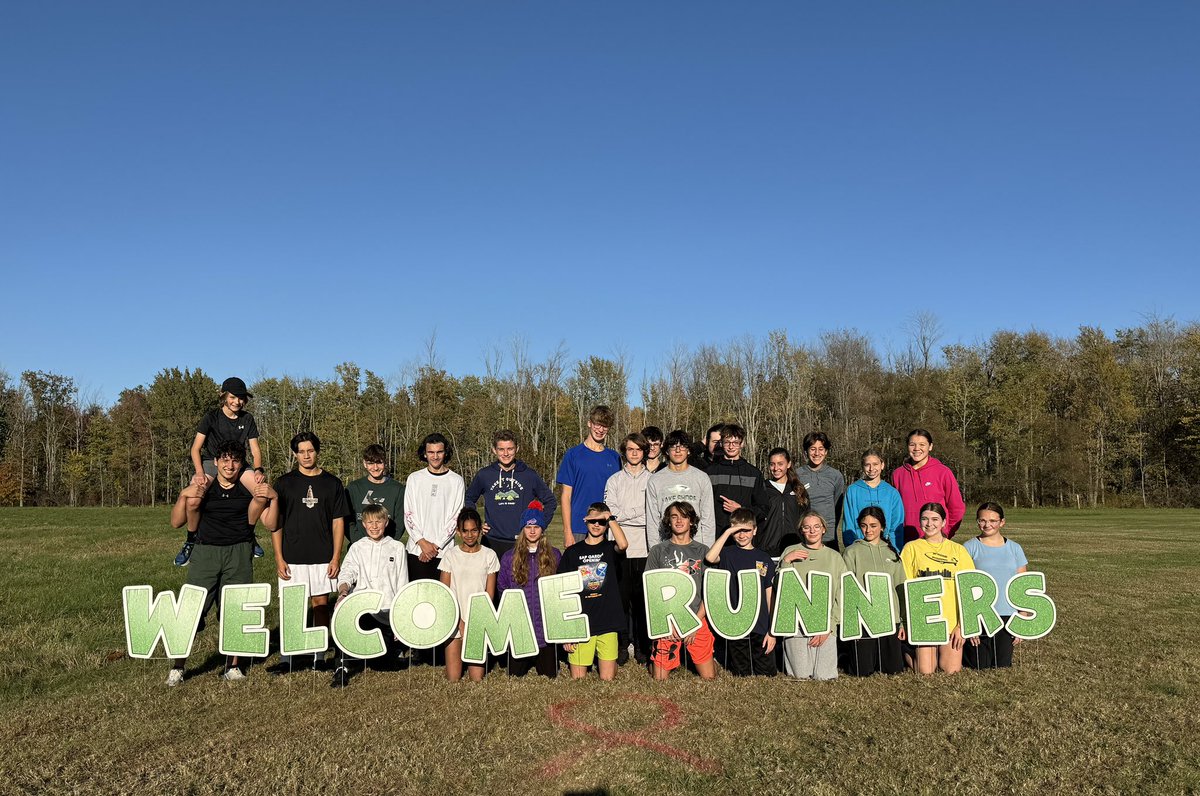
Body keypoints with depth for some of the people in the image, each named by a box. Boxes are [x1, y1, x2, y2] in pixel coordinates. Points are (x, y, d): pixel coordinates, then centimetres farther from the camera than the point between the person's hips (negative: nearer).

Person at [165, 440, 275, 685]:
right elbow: (176, 523, 3)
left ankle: (233, 666, 15)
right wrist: (183, 496, -11)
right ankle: (177, 667, 6)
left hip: (239, 554, 0)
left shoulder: (250, 488, 3)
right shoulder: (202, 488, 4)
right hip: (205, 552, 0)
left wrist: (271, 498, -14)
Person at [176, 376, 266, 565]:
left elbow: (255, 449, 3)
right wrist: (200, 473, -24)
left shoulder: (247, 419, 4)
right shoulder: (211, 417, -5)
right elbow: (196, 448, -7)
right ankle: (190, 539, -13)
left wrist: (258, 470, -17)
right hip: (211, 462, -3)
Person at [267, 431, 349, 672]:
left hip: (323, 558, 1)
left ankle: (319, 657, 15)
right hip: (292, 558, -1)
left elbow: (338, 522, 6)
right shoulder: (284, 483, 3)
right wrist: (279, 558, -3)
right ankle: (286, 659, 9)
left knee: (321, 603, 5)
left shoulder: (332, 483, 5)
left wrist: (336, 557, -1)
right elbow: (275, 523, 4)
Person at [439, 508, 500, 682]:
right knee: (453, 679, -4)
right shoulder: (450, 554, 2)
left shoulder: (489, 555, 3)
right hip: (455, 619, 0)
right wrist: (459, 621, -9)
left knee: (477, 678, -5)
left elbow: (490, 594, 2)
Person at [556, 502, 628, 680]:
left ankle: (605, 660, 29)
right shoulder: (572, 552, 6)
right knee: (578, 678, 2)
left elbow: (623, 545, -21)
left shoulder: (609, 548, 6)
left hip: (607, 623, 0)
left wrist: (610, 518, -15)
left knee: (607, 678, 1)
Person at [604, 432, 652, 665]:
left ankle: (642, 647, 12)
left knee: (643, 599, 2)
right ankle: (621, 646, 10)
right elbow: (611, 512, -2)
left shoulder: (653, 480, 9)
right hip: (621, 547, 0)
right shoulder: (614, 480, 10)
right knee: (621, 598, 1)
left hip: (645, 548, 0)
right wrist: (639, 512, -6)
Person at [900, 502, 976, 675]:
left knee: (951, 670, -2)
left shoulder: (958, 550, 8)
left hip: (952, 620, 2)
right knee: (926, 671, -8)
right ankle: (909, 652, 22)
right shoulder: (912, 548, 3)